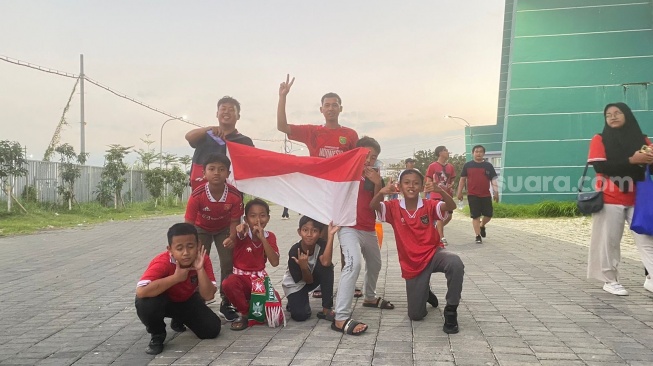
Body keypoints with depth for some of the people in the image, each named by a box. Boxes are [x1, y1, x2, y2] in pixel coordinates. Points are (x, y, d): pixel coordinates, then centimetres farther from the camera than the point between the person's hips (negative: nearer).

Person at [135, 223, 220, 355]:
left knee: (212, 329, -11)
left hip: (187, 301, 4)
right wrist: (176, 277, -42)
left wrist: (200, 269, -38)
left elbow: (208, 296, -26)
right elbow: (141, 292, -48)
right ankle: (157, 335, -4)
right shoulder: (162, 262, -33)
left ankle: (179, 319, 21)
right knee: (146, 303, -38)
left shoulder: (203, 260, -22)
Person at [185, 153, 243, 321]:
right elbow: (189, 223, -27)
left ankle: (226, 303, 10)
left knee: (228, 263, -4)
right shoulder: (197, 195, -34)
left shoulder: (235, 195, -32)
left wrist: (232, 237, -37)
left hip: (224, 229, 1)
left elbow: (235, 221, -19)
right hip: (201, 229, -1)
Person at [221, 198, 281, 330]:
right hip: (241, 277, -2)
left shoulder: (270, 236, -1)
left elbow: (275, 262, -17)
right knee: (227, 284, -35)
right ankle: (244, 313, -9)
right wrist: (240, 234, -49)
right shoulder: (241, 234, -9)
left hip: (260, 278, 2)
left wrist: (262, 238, -22)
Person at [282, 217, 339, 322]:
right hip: (295, 284, -3)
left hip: (314, 276, 3)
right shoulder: (294, 251, -28)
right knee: (300, 315, -24)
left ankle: (326, 309, -19)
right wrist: (303, 267, -42)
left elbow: (325, 262, -47)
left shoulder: (321, 244, -23)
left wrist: (330, 235, -49)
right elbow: (308, 280, -21)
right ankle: (294, 302, 14)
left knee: (327, 266, -30)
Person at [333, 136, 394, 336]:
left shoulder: (374, 176, 10)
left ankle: (370, 297, 52)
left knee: (375, 264, 24)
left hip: (369, 229, 8)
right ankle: (341, 318, -27)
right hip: (349, 227, -8)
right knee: (354, 263, -26)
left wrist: (378, 184, -9)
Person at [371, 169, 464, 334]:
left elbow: (451, 206, -20)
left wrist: (440, 191, -40)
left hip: (433, 253, -1)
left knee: (455, 263, -38)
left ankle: (451, 310, -16)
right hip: (411, 264, 1)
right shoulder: (394, 207, -4)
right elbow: (373, 206, -20)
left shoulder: (429, 205, -5)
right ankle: (424, 292, 39)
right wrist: (381, 192, -41)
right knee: (415, 315, 2)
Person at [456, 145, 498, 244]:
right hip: (472, 196, -2)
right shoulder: (467, 165, 3)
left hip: (486, 195, 2)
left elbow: (493, 179, 4)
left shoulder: (488, 166, 5)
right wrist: (460, 192, 3)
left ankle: (482, 226, 36)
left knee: (489, 214, 6)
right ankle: (478, 236, 6)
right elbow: (462, 179, 7)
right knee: (475, 216, -1)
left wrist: (496, 192, -6)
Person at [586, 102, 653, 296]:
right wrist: (631, 161, -18)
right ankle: (610, 280, 9)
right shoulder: (600, 139, 1)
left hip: (637, 199, 3)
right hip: (610, 200, -3)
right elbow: (600, 166, -12)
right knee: (609, 240, 0)